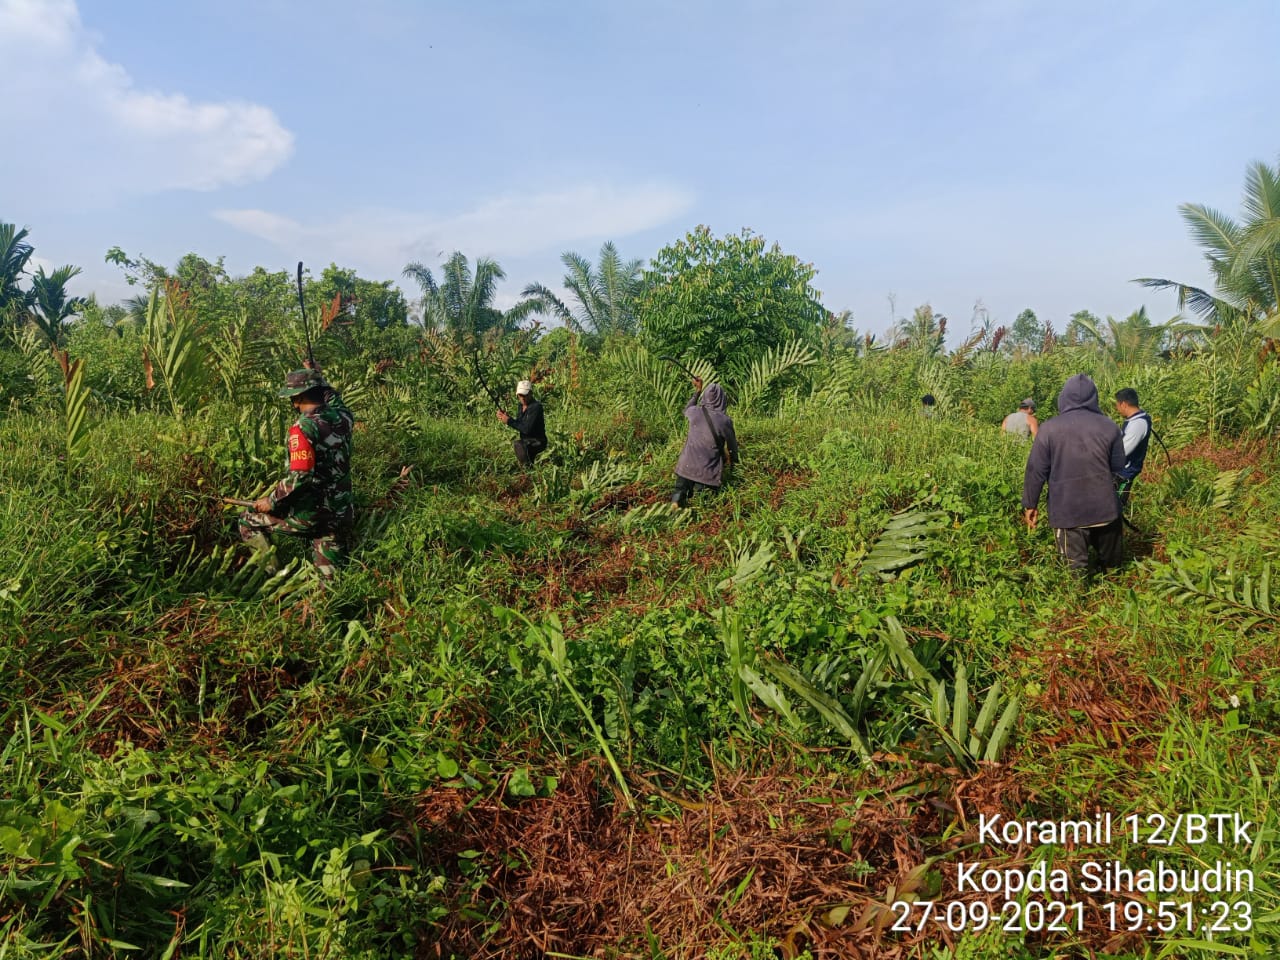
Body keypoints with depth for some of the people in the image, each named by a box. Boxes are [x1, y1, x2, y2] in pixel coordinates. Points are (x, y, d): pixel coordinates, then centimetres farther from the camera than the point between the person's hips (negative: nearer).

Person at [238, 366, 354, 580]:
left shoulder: (303, 428, -19)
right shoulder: (342, 417, 0)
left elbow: (300, 476, -27)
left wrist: (272, 500, -14)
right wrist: (318, 380, 32)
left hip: (310, 514, -6)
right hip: (341, 514, 6)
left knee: (248, 520, 18)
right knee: (332, 578, 16)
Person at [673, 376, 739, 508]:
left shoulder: (694, 412, -4)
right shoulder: (725, 420, -11)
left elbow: (686, 410, 24)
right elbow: (731, 443, 6)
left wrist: (697, 391, 33)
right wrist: (733, 459, 26)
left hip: (687, 466, 2)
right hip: (709, 471, -2)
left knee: (681, 489, 17)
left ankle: (677, 499, -9)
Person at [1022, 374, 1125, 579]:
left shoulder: (1049, 428, -8)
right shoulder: (1109, 426, -2)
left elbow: (1036, 470, -5)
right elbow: (1119, 468, 5)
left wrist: (1030, 504, 4)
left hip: (1068, 511, -2)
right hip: (1105, 508, 3)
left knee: (1077, 570, 4)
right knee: (1111, 566, 23)